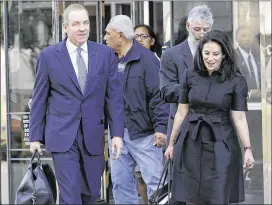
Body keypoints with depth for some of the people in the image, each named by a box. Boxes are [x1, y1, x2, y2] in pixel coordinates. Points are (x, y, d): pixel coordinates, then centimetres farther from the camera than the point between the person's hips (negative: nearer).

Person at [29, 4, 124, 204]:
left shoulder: (105, 54, 3)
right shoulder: (49, 55, -1)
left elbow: (114, 96, 4)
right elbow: (39, 99, 4)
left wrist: (117, 133, -2)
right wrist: (35, 136, 3)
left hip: (93, 135, 3)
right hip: (62, 136, -2)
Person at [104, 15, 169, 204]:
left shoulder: (146, 58, -10)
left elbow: (159, 96, -14)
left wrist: (161, 127, -18)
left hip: (143, 132, -7)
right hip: (117, 131, 7)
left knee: (154, 180, -4)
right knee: (121, 181, 9)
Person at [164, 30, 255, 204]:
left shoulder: (236, 81, -5)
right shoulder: (190, 76, 2)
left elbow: (239, 118, -6)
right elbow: (181, 112, 9)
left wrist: (248, 149, -13)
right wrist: (172, 143, 12)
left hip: (220, 145, -2)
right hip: (191, 143, 2)